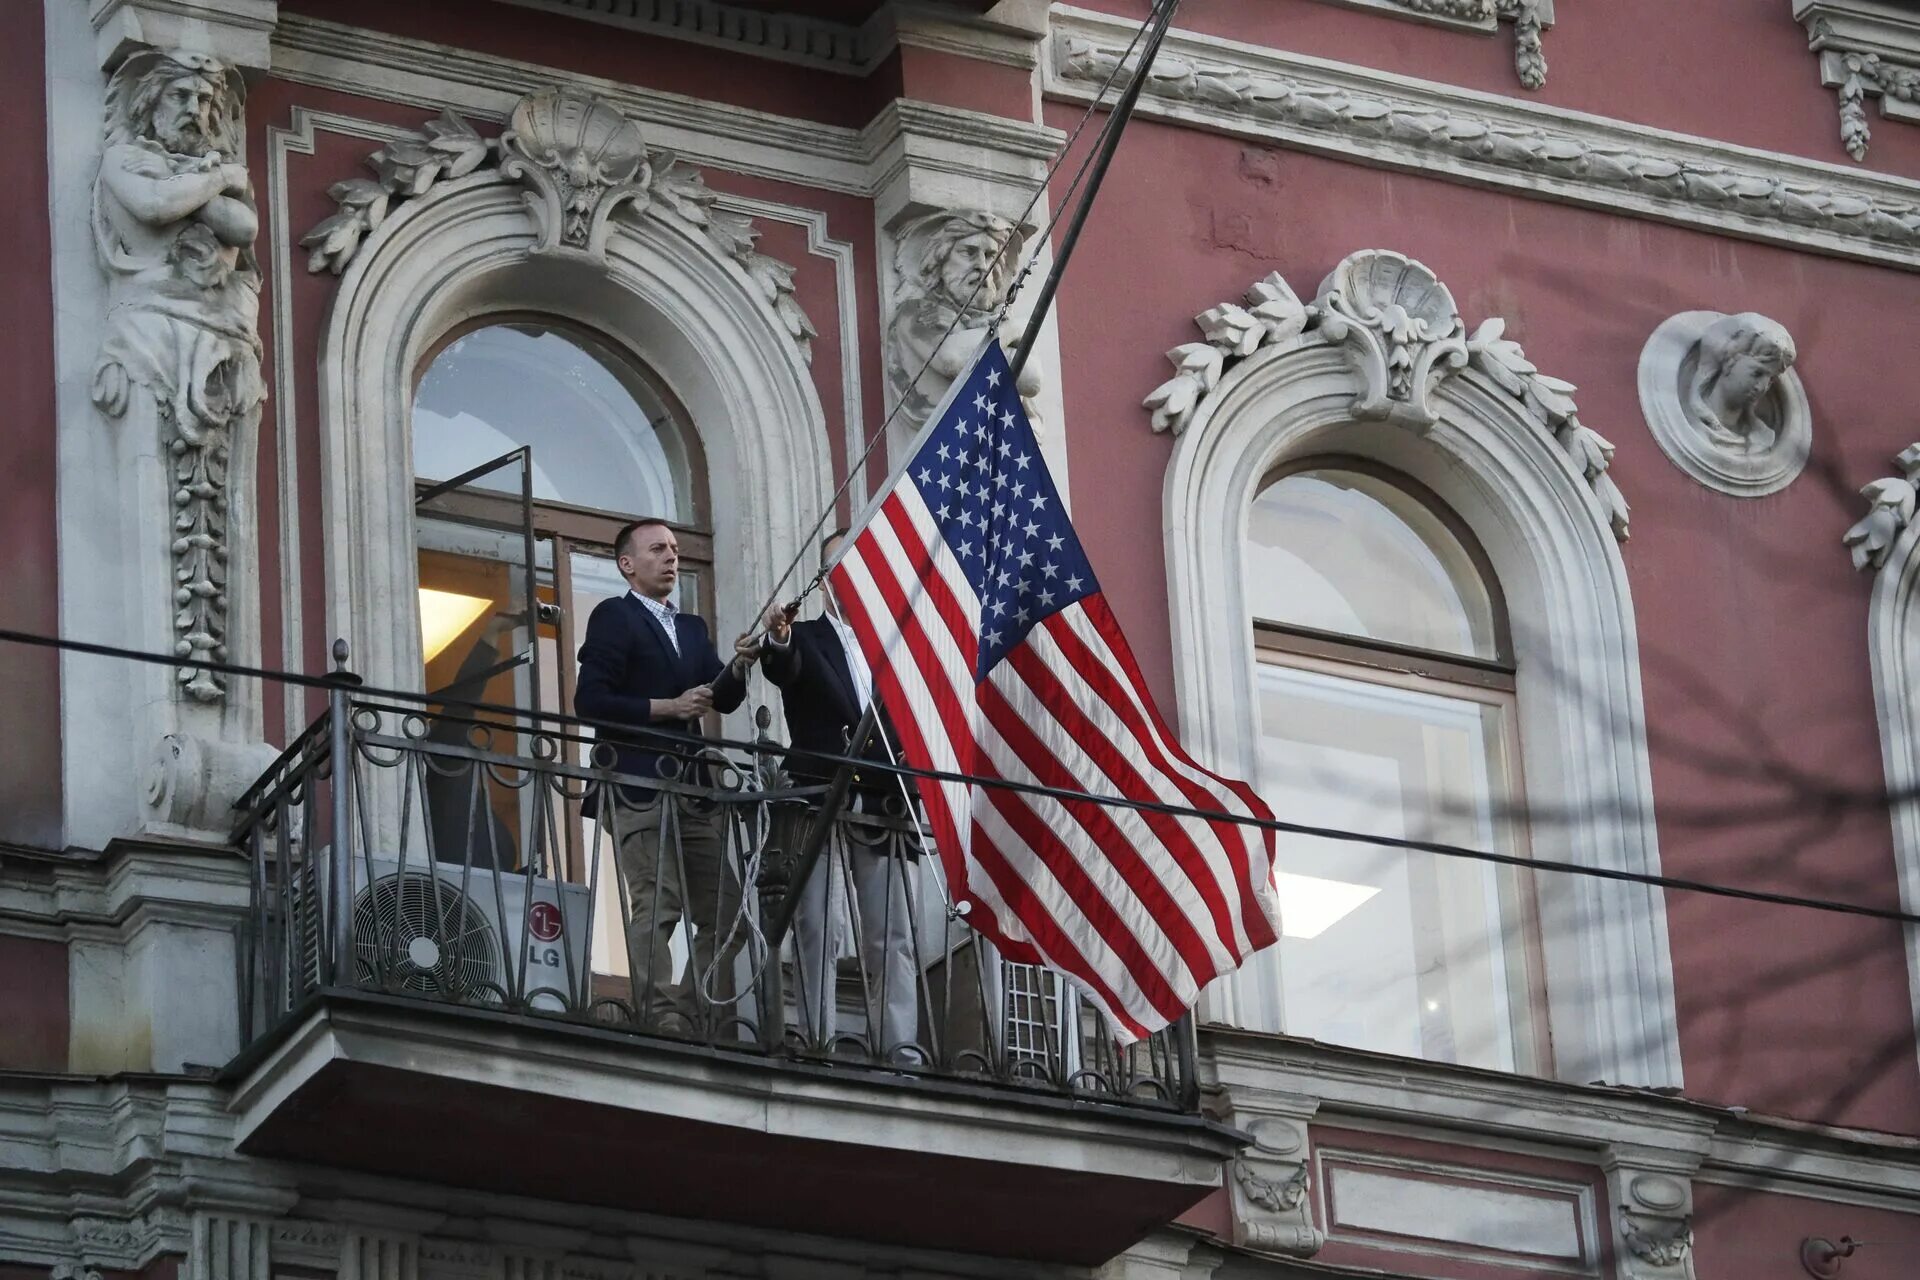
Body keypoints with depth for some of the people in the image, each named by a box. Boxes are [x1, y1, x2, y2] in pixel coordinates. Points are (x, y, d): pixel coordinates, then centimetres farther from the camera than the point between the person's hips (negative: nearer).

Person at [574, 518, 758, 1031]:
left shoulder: (691, 628, 23)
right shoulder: (614, 618, 2)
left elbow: (724, 700, 14)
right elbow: (590, 700, -9)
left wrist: (738, 670, -7)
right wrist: (667, 708, -12)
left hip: (691, 790, 7)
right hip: (639, 786, -7)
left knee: (724, 908, 3)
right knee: (658, 904, -15)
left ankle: (698, 1017, 6)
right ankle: (661, 1020, -17)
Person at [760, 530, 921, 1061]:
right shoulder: (805, 640, 9)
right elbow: (783, 668, -14)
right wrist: (778, 640, -37)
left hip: (882, 808, 3)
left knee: (892, 936, -2)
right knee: (815, 928, -7)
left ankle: (898, 1046, -4)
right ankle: (817, 1044, -10)